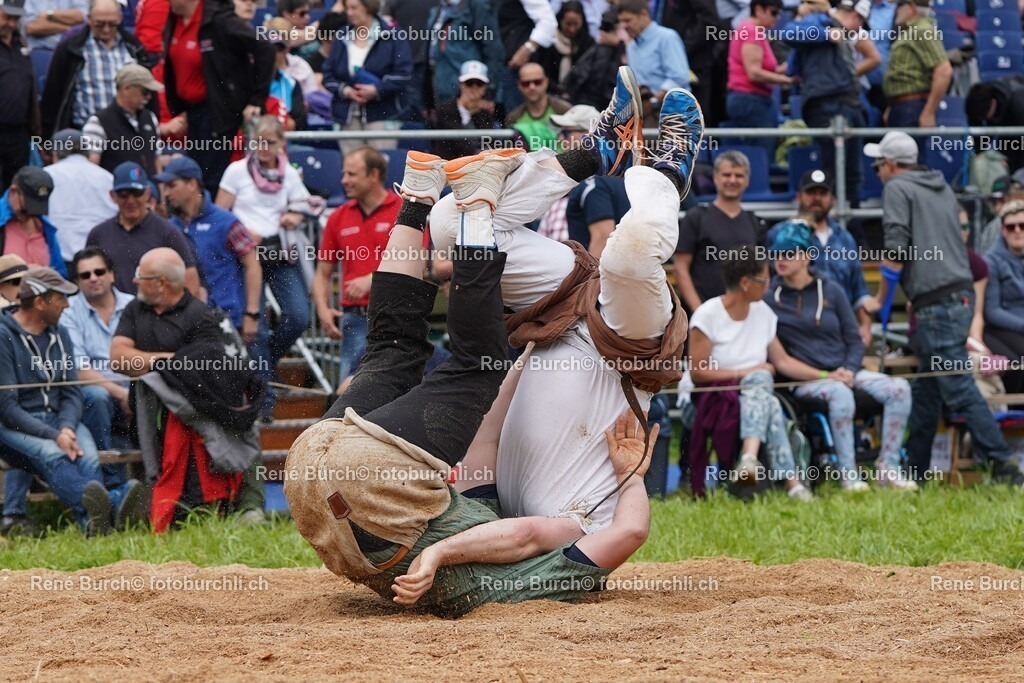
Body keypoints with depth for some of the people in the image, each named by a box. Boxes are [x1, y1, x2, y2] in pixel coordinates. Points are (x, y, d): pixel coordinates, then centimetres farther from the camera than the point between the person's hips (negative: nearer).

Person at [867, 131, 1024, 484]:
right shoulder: (943, 189, 21)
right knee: (925, 391, 15)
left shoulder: (897, 189, -2)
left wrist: (882, 301, -1)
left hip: (937, 303, -9)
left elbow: (896, 250, -10)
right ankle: (914, 470, 19)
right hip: (962, 295, 9)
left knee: (958, 389, -11)